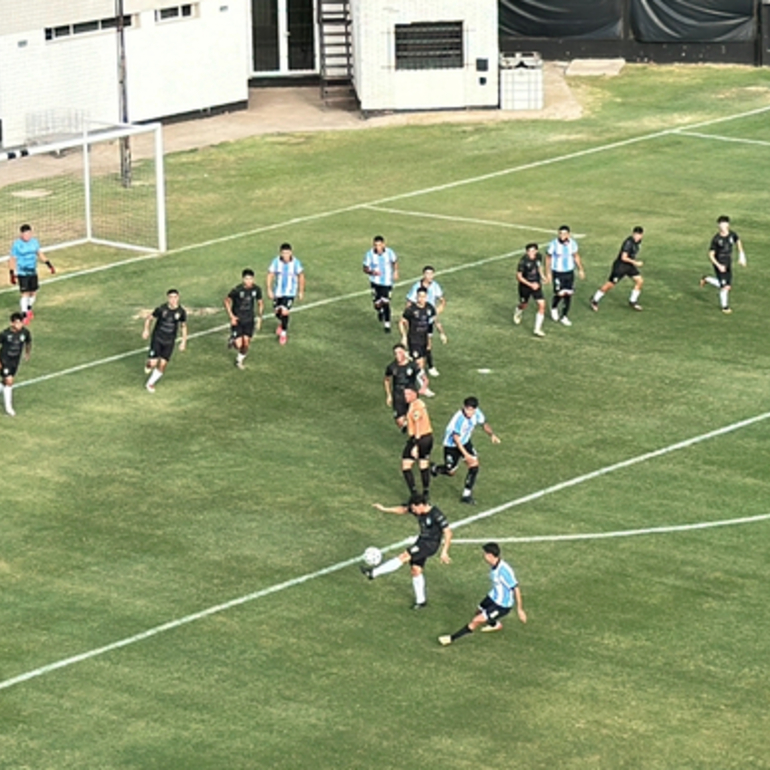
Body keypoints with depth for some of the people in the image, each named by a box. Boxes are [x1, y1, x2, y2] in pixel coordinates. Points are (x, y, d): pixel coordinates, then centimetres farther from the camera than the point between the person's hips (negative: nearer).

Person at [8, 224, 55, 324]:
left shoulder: (34, 241, 0)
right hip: (22, 273, -5)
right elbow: (12, 260, -8)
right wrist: (13, 274, -11)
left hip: (33, 272, 5)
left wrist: (49, 264, 15)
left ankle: (28, 309, 36)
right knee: (25, 294, -10)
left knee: (33, 293, 12)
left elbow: (40, 254, 15)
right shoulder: (17, 244, -14)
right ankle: (24, 315, 1)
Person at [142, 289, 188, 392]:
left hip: (169, 341, 2)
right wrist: (146, 330, -16)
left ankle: (150, 383, 22)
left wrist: (184, 341, 6)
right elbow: (149, 318, 0)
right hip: (157, 338, -2)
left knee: (162, 365, 0)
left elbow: (184, 326, 9)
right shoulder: (161, 309, -14)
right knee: (153, 363, -13)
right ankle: (148, 365, 26)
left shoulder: (181, 312, -6)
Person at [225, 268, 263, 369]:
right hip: (237, 320, -3)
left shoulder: (256, 289, -8)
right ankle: (232, 341, 28)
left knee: (246, 343, -2)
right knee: (239, 345, -10)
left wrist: (259, 317, 4)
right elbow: (227, 301, -6)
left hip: (249, 320, 3)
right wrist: (231, 316, -12)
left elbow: (260, 303, 9)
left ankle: (240, 360, 27)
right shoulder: (237, 290, -20)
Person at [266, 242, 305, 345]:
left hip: (290, 292, -2)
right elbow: (270, 275, -4)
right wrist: (269, 290, -9)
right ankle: (282, 323, 49)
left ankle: (284, 333, 12)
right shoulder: (276, 262, -16)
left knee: (285, 312, -12)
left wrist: (301, 291, 5)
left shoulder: (296, 263, -16)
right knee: (277, 312, 14)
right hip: (278, 292, 2)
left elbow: (301, 276, -1)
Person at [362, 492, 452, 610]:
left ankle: (374, 573, -14)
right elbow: (403, 510, 13)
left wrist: (444, 552, -25)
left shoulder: (436, 515, -25)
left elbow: (448, 532, -22)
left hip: (430, 544, -9)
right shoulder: (417, 509, -3)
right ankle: (421, 601, 21)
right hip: (422, 540, 9)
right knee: (416, 569, 9)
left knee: (404, 556, -16)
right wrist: (385, 509, 8)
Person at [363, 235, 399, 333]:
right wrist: (372, 272, -27)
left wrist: (395, 271, 0)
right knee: (377, 305, -2)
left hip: (387, 282, 0)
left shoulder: (389, 252, -11)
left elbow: (395, 261, 11)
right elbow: (365, 268, -8)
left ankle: (387, 324, 14)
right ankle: (380, 311, 37)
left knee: (386, 303, -3)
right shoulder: (369, 254, -16)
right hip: (376, 282, 0)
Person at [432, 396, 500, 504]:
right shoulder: (459, 418, -36)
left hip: (465, 442, 5)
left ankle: (466, 495, 1)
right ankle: (434, 469, 42)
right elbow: (456, 438, -32)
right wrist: (465, 454, -36)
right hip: (451, 445, -5)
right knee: (451, 472, 7)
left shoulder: (476, 413, -17)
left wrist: (492, 434, -15)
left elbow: (484, 424, 3)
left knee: (474, 466, -10)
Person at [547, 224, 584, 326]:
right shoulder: (553, 244, -15)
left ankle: (564, 316, 17)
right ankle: (554, 307, 23)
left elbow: (576, 256, 10)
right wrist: (548, 273, -4)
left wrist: (581, 270, 13)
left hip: (569, 272, 4)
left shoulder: (572, 243, -5)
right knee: (560, 293, -10)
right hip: (557, 273, -4)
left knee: (568, 294, 3)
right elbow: (549, 258, -4)